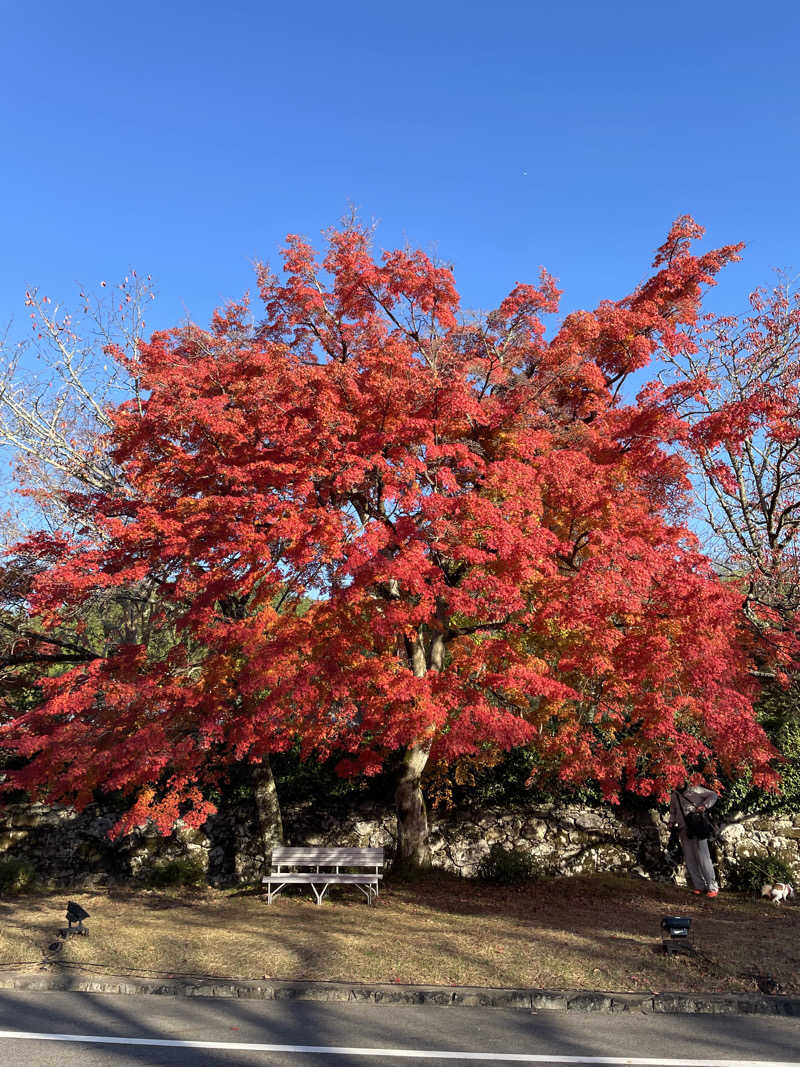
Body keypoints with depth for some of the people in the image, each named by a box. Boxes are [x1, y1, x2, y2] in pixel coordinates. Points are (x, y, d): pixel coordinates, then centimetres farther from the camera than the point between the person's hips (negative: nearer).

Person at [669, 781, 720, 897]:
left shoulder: (694, 790, -3)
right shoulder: (674, 795, 14)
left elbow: (713, 795, -1)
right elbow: (673, 811, 25)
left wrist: (704, 806, -17)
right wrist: (672, 821, 7)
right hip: (684, 831, 6)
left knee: (703, 857, -9)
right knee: (689, 860, 5)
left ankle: (712, 886, 0)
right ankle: (699, 886, 13)